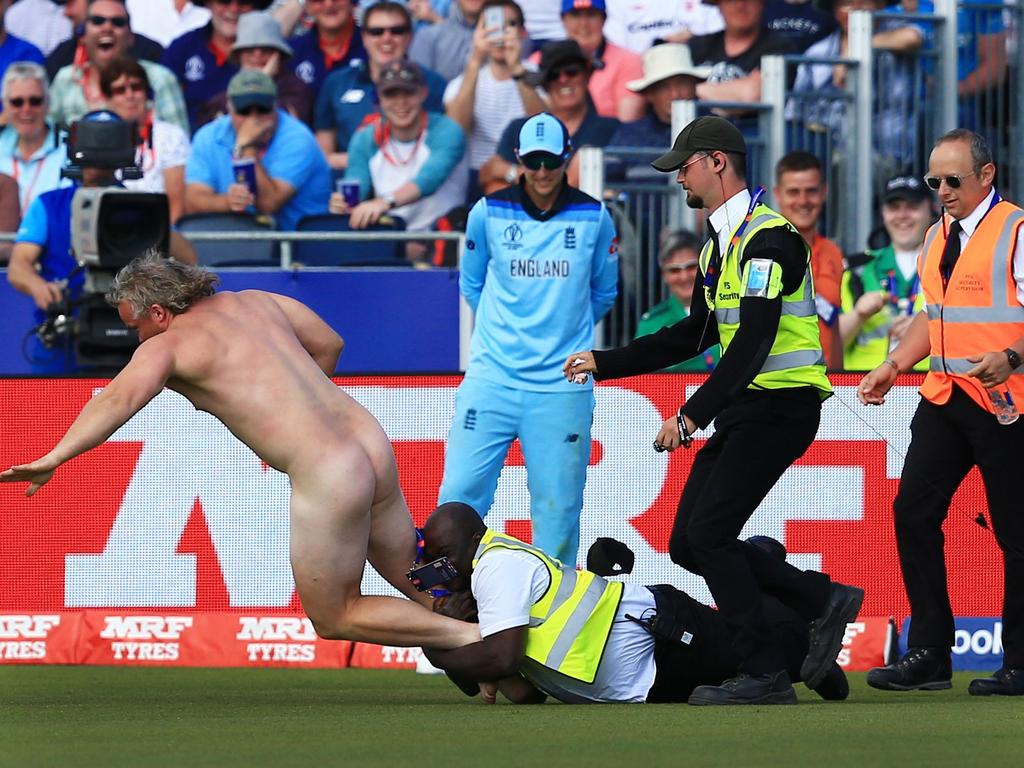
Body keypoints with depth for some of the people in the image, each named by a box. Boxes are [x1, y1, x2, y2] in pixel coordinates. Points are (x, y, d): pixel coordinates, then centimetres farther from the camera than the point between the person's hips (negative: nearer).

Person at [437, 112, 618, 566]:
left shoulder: (593, 218, 3)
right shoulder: (488, 213, 2)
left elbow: (603, 293, 17)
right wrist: (510, 328, 12)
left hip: (562, 388, 0)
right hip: (492, 378, 0)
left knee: (558, 507, 0)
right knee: (460, 493, -6)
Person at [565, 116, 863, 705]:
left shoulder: (767, 238, -16)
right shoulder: (721, 242, 16)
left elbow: (754, 341, -24)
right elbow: (697, 334, 25)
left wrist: (692, 417, -28)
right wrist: (605, 364, 21)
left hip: (779, 407, -10)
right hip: (744, 410, 10)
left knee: (709, 535, -14)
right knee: (689, 543, 5)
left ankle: (765, 676, -7)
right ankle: (822, 600, 13)